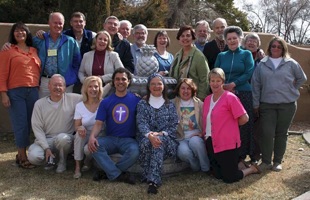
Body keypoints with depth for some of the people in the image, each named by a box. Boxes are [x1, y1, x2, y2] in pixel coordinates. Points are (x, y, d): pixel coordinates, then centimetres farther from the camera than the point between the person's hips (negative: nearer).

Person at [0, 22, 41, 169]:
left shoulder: (34, 51, 15)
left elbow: (39, 71, 18)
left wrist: (38, 88, 8)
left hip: (33, 91, 4)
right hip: (16, 92, -4)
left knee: (29, 123, 4)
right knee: (20, 124, -4)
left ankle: (21, 154, 17)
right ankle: (22, 157, 5)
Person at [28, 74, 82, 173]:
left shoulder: (72, 99, -2)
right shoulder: (39, 104, 1)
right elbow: (37, 128, -3)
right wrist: (46, 148, -13)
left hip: (65, 139, -1)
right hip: (45, 140, 1)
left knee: (62, 138, -36)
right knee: (33, 157, -26)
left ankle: (62, 161, -4)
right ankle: (51, 158, 9)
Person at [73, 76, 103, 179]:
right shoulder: (79, 106, 2)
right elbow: (76, 126, -1)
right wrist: (80, 128, -21)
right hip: (85, 137, 3)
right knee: (79, 133, -29)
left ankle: (88, 161, 8)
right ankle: (77, 167, -18)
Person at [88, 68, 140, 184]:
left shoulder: (136, 100, 3)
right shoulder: (106, 102, 7)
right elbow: (99, 123, 0)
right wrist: (92, 136, -20)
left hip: (128, 140, -2)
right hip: (110, 138, 2)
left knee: (134, 152, -34)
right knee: (94, 146, -28)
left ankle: (109, 172, -10)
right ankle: (119, 175, -19)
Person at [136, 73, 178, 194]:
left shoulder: (170, 105, 14)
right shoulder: (142, 104, 11)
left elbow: (174, 125, 3)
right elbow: (141, 123, -5)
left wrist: (161, 134, -18)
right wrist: (149, 135, -27)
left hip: (166, 140, 0)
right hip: (147, 138, 0)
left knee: (159, 141, -36)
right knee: (146, 142, -36)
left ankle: (152, 180, -44)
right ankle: (150, 178, -31)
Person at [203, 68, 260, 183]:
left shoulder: (230, 97, -13)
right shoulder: (207, 99, 8)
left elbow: (244, 118, -14)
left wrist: (230, 125, -1)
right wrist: (204, 134, 6)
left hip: (228, 144, -7)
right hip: (211, 143, 7)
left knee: (229, 178, 0)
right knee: (218, 175, 14)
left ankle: (251, 169, 25)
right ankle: (237, 165, 37)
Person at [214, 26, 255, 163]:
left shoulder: (246, 54, 8)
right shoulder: (221, 56, 14)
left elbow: (249, 73, -4)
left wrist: (233, 84, -12)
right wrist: (223, 86, -11)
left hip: (243, 94, -2)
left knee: (243, 125, -1)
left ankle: (242, 155, 11)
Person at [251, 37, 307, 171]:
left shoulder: (291, 63, 2)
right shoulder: (262, 64, 4)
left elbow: (302, 78, 16)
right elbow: (256, 84, 4)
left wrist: (291, 90, 11)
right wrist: (256, 104, 1)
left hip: (287, 104, 0)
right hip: (267, 105, 0)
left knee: (281, 133, 7)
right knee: (267, 133, -5)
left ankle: (278, 161, 19)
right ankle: (266, 161, 9)